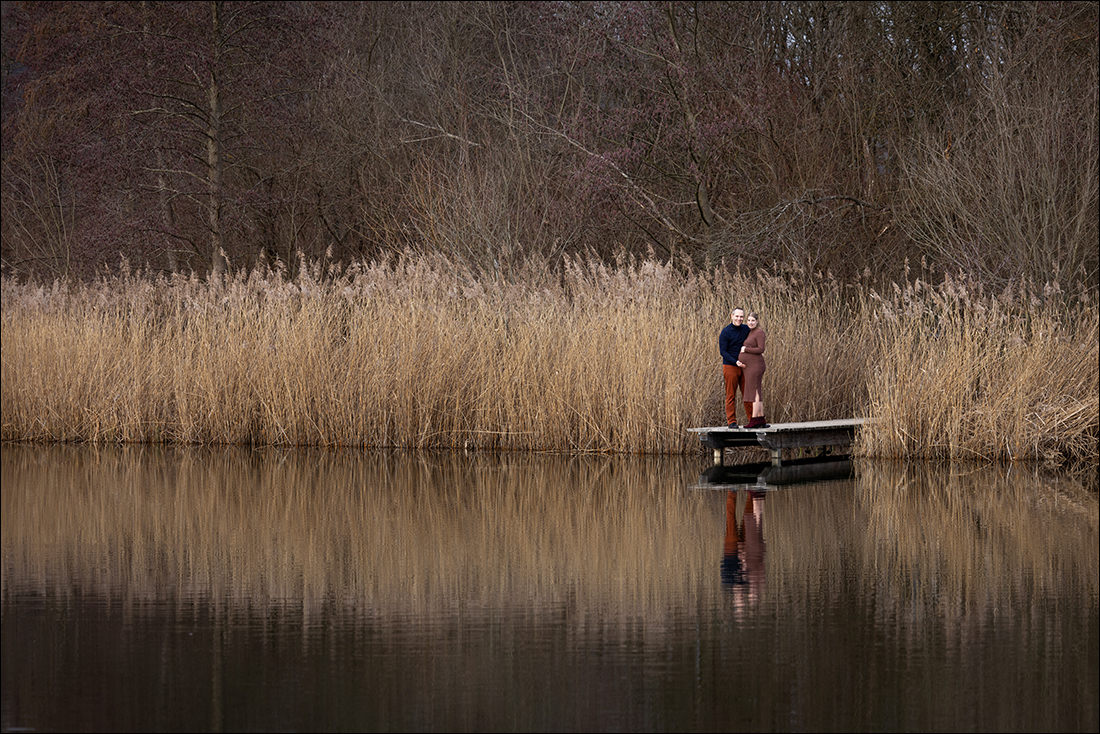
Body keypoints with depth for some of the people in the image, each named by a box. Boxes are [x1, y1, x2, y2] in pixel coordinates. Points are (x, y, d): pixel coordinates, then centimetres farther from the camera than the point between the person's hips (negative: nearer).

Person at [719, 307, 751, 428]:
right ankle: (731, 422, 1)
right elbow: (723, 351, -11)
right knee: (731, 395, -2)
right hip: (730, 367, -5)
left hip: (744, 367, 5)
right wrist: (736, 362, -20)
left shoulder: (746, 329, 7)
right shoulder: (725, 332, -8)